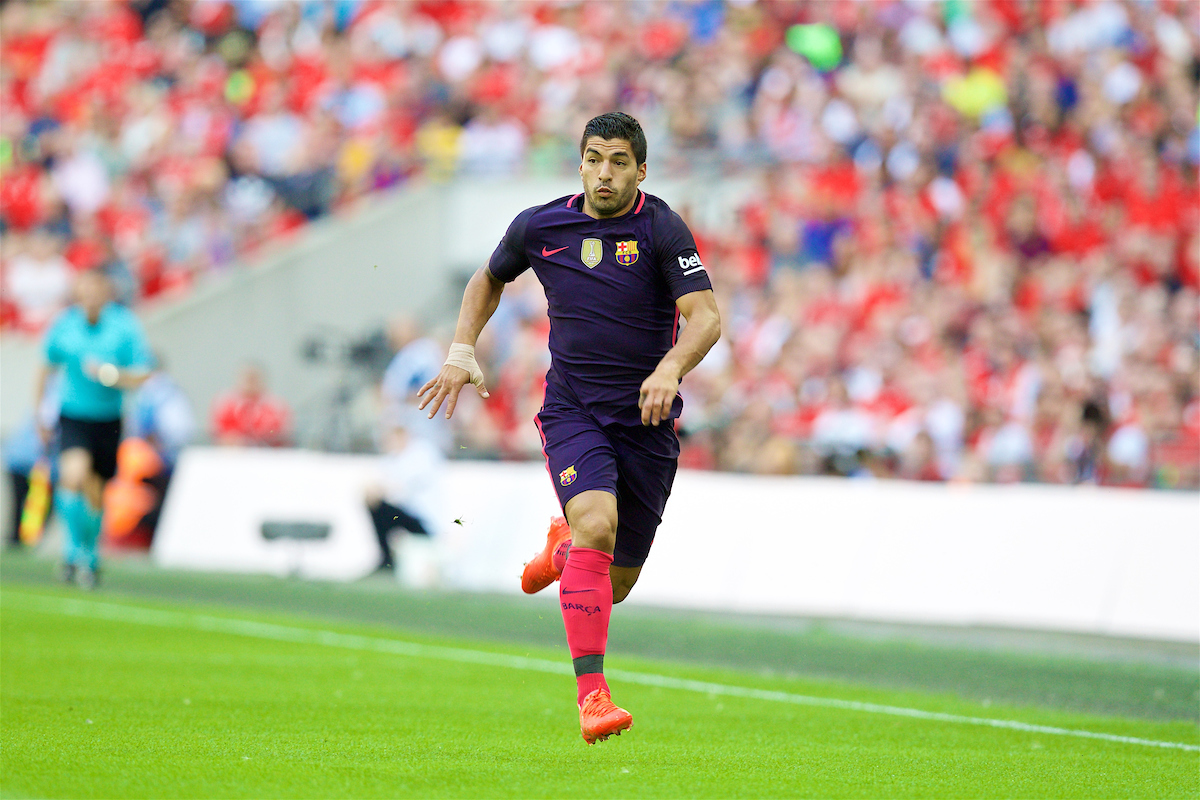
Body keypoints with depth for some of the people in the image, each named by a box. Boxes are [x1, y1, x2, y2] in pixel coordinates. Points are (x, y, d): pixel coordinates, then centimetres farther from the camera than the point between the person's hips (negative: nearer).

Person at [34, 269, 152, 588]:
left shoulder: (126, 327, -11)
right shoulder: (64, 325, -6)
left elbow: (140, 377, -10)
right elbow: (48, 367, 11)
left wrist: (108, 374, -28)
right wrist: (39, 413, 15)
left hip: (108, 419, 1)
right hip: (73, 416, -1)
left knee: (95, 492, 10)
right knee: (74, 475, -26)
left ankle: (90, 556, 33)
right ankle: (75, 547, -9)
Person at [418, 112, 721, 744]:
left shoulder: (662, 229, -8)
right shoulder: (538, 227, 1)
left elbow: (705, 317, -16)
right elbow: (489, 280, 22)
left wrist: (671, 368, -34)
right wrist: (461, 351, 10)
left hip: (647, 419, 0)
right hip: (572, 412, 0)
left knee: (614, 586, 7)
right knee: (596, 523, -28)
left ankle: (562, 549, 45)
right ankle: (592, 696, -30)